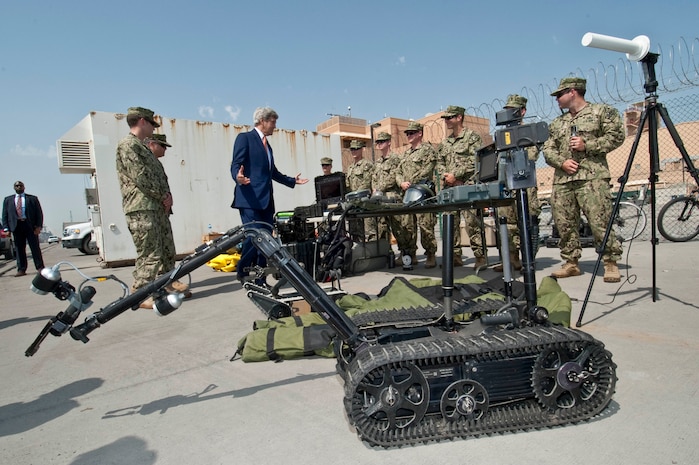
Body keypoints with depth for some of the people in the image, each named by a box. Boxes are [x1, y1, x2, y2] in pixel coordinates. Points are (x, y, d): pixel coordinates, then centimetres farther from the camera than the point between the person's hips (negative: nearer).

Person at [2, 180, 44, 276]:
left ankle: (40, 268, 4)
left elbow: (39, 213, 3)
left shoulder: (32, 198, 8)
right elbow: (5, 214, 11)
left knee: (35, 247, 0)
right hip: (16, 226, 2)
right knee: (19, 249, 4)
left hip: (30, 225, -2)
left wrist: (39, 226, -9)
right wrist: (6, 228, -1)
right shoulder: (8, 200, 14)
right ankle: (21, 270, 7)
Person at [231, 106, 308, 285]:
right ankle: (242, 271, 8)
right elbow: (235, 164, -9)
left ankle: (260, 281, 9)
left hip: (266, 200, 8)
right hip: (250, 198, -8)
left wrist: (292, 180, 34)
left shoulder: (267, 144, 25)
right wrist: (238, 177, -30)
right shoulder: (245, 137, 1)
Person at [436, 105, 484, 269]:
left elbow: (474, 162, -9)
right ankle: (455, 256, 12)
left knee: (472, 221, -11)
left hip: (468, 185, -6)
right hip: (449, 187, 7)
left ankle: (480, 257, -4)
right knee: (450, 222, 4)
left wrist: (455, 175, -13)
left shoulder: (472, 137, 1)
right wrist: (445, 175, 0)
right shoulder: (444, 143, 20)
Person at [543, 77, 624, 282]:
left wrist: (587, 146, -10)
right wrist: (561, 162, -4)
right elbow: (548, 149, 15)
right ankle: (571, 263, 13)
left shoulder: (602, 111, 9)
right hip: (562, 180, 6)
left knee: (600, 223, -11)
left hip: (592, 177, -5)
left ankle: (611, 263, 1)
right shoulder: (557, 123, 23)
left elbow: (616, 136, 0)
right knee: (565, 224, 3)